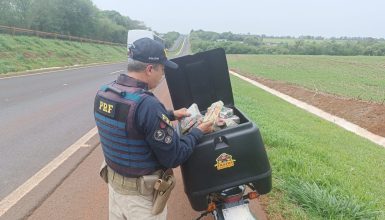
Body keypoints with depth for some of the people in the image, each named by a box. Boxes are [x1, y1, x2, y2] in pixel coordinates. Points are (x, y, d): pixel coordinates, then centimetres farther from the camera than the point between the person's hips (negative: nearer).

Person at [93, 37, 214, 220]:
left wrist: (171, 115, 17)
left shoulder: (103, 92, -5)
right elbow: (174, 158, -23)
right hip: (142, 193, -7)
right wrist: (198, 132, -8)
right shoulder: (146, 104, -31)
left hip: (114, 182, 7)